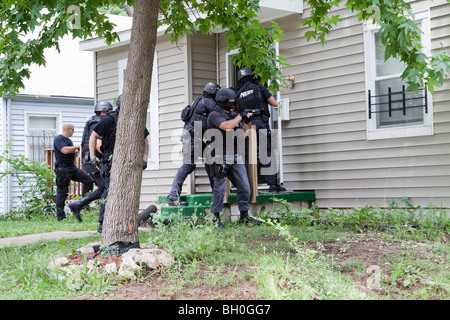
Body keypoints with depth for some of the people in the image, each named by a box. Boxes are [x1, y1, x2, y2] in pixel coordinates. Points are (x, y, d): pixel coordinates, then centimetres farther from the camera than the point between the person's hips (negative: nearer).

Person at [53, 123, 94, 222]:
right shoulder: (58, 139, -8)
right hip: (62, 169, -8)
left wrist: (76, 153, 4)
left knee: (88, 180, -4)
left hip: (72, 168, 8)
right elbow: (65, 150, -23)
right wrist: (77, 147, -11)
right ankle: (60, 217, 2)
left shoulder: (69, 140, 21)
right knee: (62, 192, -4)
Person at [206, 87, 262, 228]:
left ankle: (244, 216, 15)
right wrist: (241, 116, -11)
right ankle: (215, 218, 3)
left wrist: (248, 121, 9)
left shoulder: (233, 115, 16)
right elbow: (227, 126, -23)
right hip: (221, 157, -7)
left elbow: (241, 131, 26)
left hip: (236, 158, 7)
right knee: (220, 189, -4)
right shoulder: (215, 115, -6)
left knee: (244, 187, 5)